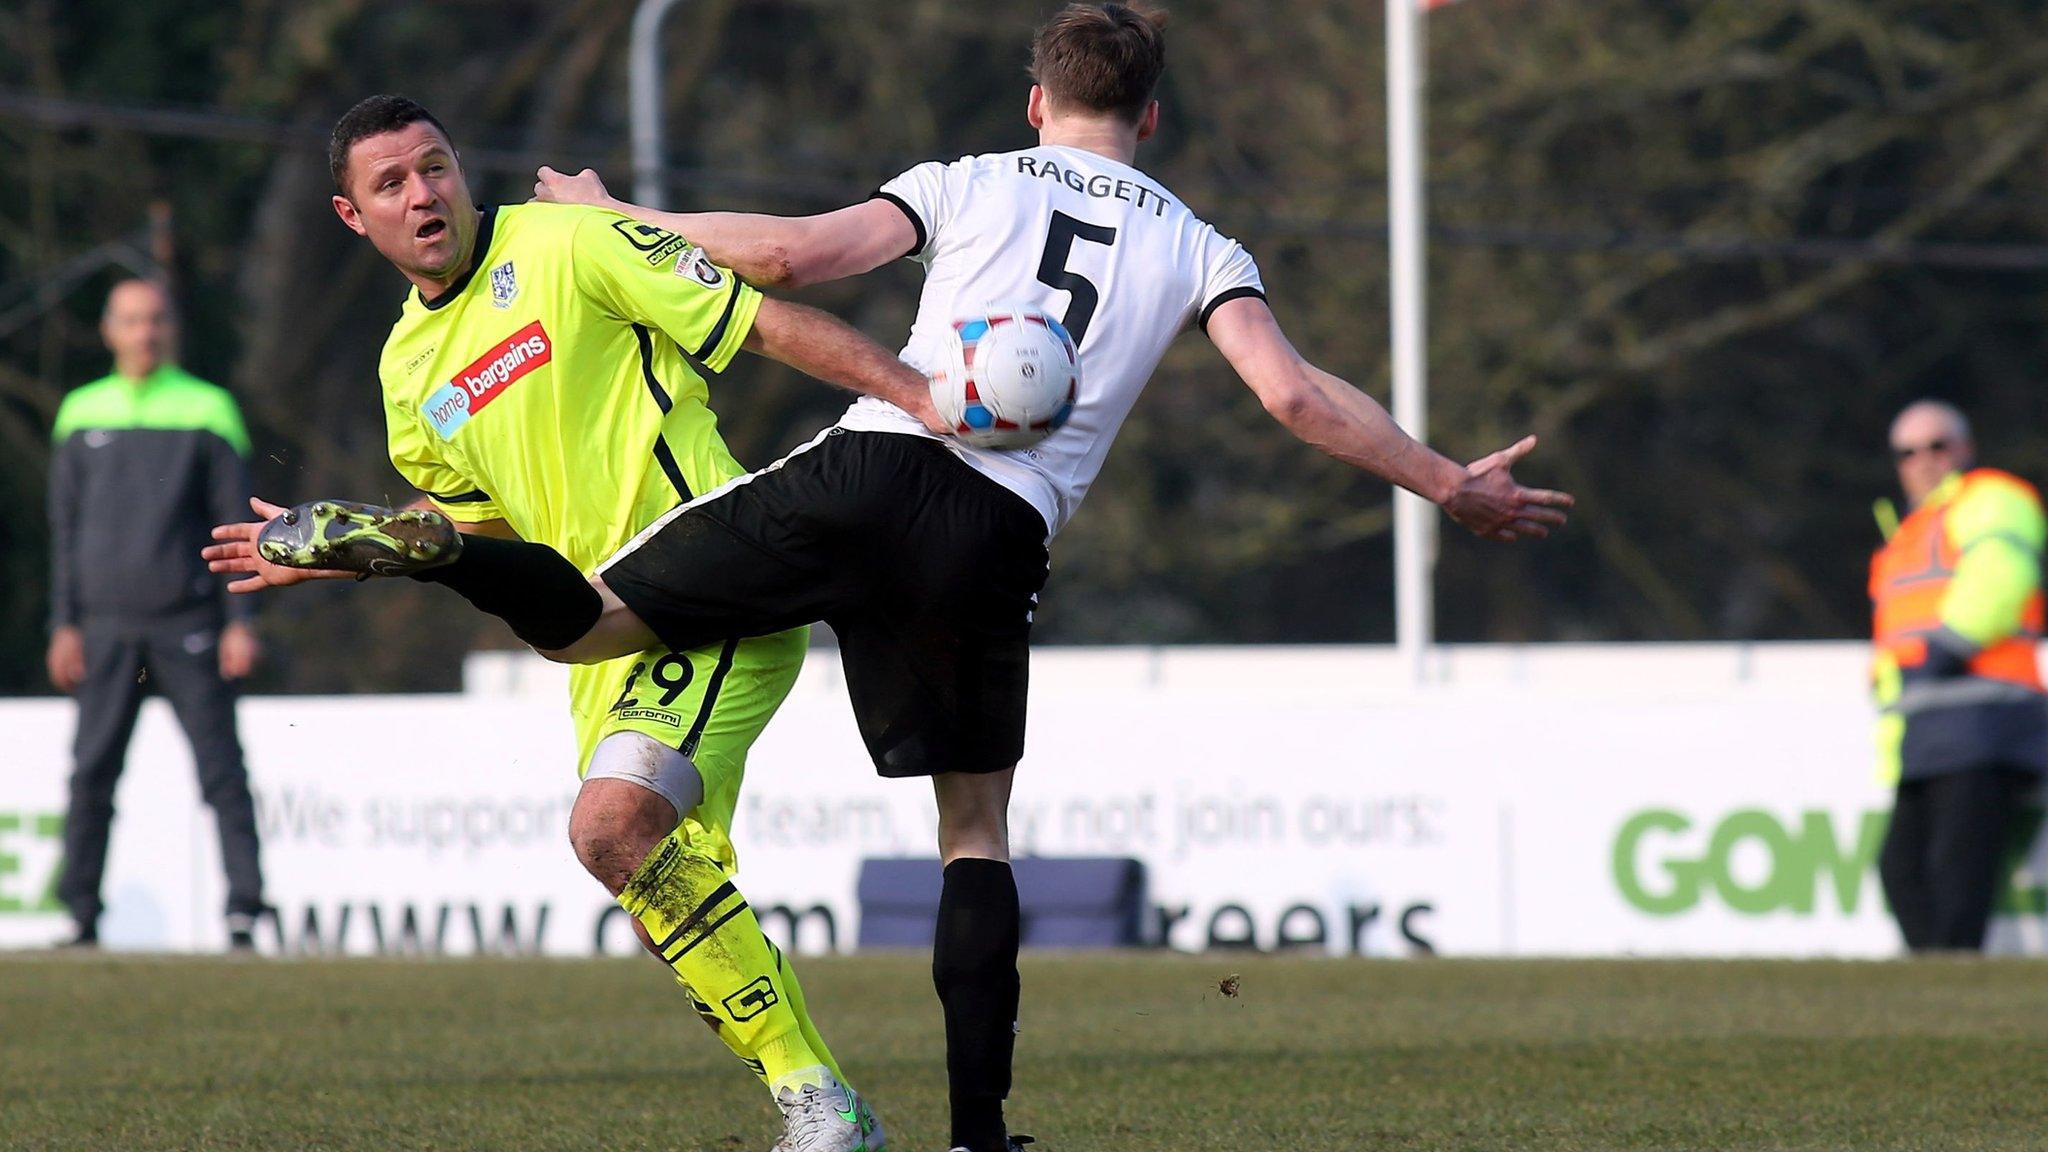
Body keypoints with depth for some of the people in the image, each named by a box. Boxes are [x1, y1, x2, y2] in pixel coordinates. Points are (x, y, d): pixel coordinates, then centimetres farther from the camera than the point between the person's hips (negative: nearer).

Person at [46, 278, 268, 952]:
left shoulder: (207, 410, 3)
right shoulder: (82, 414, 11)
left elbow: (236, 521, 1)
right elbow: (65, 529, 13)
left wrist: (242, 621, -6)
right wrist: (64, 625, 6)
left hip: (188, 624, -3)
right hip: (107, 625, 3)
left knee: (220, 766, -6)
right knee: (91, 773, 0)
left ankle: (244, 911, -7)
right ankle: (80, 917, 5)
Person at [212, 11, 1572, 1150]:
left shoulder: (973, 182, 16)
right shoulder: (1197, 248, 18)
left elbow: (792, 253, 5)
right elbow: (1296, 394, 5)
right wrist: (1450, 486, 13)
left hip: (869, 471, -1)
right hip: (997, 540, 1)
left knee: (589, 622, 4)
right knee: (978, 828, 14)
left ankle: (429, 545, -27)